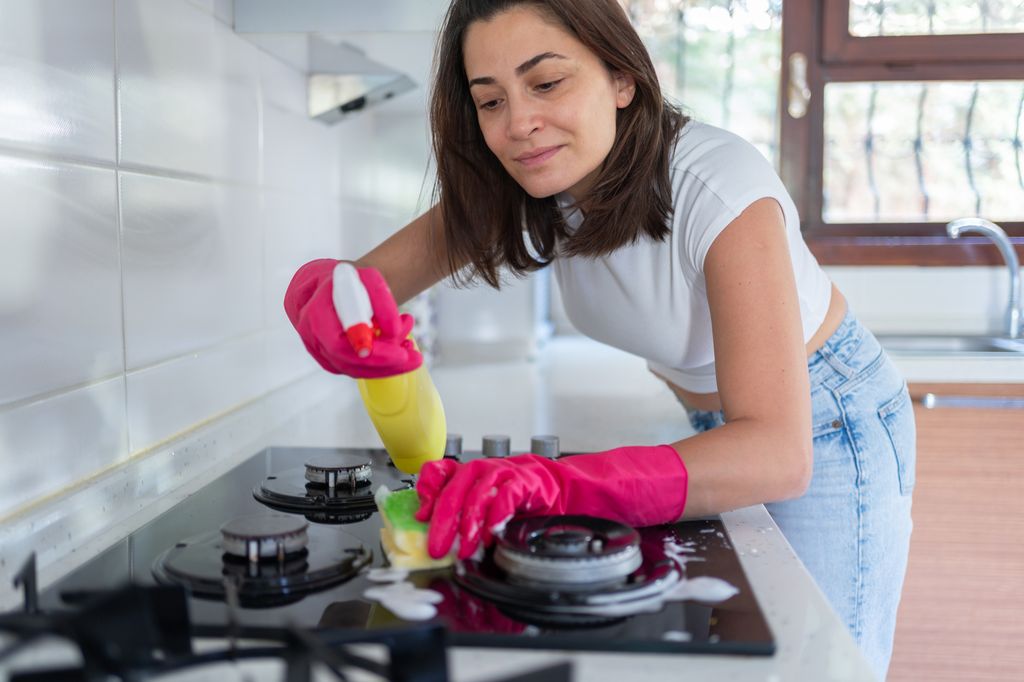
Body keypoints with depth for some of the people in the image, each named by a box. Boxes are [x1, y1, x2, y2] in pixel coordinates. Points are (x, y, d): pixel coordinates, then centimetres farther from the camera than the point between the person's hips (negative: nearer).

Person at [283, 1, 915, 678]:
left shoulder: (718, 184, -33)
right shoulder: (530, 188, -16)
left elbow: (778, 452, -44)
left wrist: (548, 483, -58)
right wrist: (339, 299, -46)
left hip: (824, 425, -5)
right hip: (719, 432, 5)